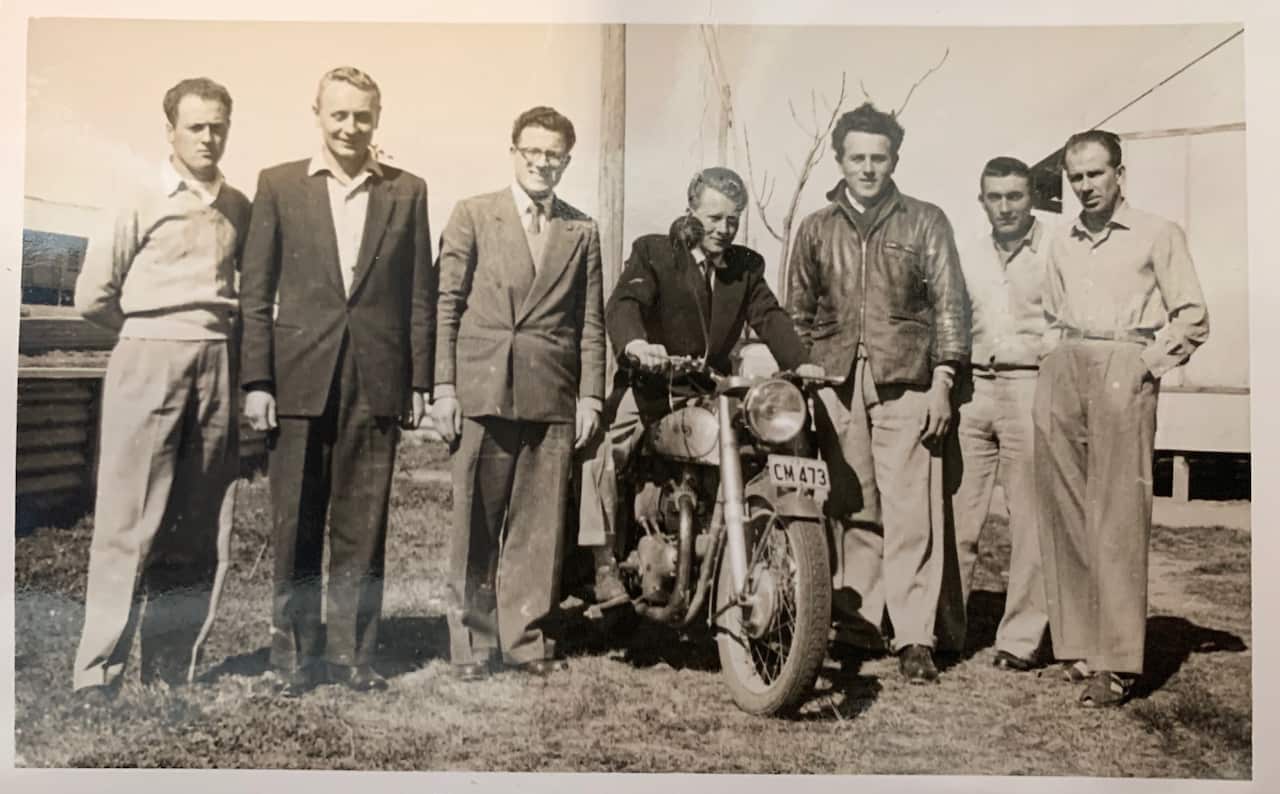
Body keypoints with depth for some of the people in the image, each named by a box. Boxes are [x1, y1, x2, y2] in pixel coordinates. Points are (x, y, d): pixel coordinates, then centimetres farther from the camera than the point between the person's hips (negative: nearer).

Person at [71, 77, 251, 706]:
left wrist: (218, 330, 9)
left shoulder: (238, 208, 11)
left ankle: (166, 668, 13)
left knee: (197, 526, 4)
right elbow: (93, 297, 2)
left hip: (217, 366, 4)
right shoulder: (140, 202, 1)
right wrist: (156, 330, 10)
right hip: (148, 364, -3)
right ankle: (97, 671, 1)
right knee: (129, 522, -5)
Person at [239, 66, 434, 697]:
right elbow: (255, 291, 4)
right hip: (300, 378, 0)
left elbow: (420, 294, 7)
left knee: (363, 527, 6)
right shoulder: (280, 185, 7)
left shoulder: (406, 191, 9)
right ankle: (293, 655, 19)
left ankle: (352, 651, 18)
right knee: (296, 526, 6)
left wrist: (420, 382, 2)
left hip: (376, 380, 1)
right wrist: (256, 380, -3)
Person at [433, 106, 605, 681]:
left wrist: (590, 396, 3)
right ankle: (472, 640, 14)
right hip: (483, 390, -2)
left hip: (553, 396, 2)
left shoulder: (582, 232, 13)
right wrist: (443, 387, -4)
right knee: (476, 522, 2)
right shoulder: (473, 215, 7)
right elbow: (447, 305, 3)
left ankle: (527, 637, 16)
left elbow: (591, 322, 11)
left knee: (540, 524, 4)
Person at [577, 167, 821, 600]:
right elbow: (623, 304, -17)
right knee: (599, 454, -24)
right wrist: (636, 345, -40)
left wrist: (800, 363, -17)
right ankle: (605, 565, -14)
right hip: (650, 386, -4)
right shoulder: (653, 252, -2)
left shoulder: (747, 266, 13)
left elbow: (769, 316, 1)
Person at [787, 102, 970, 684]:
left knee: (911, 515, -7)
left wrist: (942, 382, -3)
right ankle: (855, 624, 14)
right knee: (852, 511, 4)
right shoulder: (816, 229, 16)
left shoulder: (925, 222, 10)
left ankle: (914, 637, -2)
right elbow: (799, 314, 17)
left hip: (905, 383, -2)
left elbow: (949, 306, 5)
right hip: (836, 384, 2)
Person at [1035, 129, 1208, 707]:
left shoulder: (1157, 234, 8)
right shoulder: (1061, 243, 21)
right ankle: (1077, 644, 8)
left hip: (1123, 370, -5)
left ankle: (1116, 664, -9)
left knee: (1117, 518, -10)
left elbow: (1192, 317, 3)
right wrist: (1054, 361, 12)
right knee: (1062, 513, 0)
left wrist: (1150, 364, -7)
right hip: (1061, 373, 5)